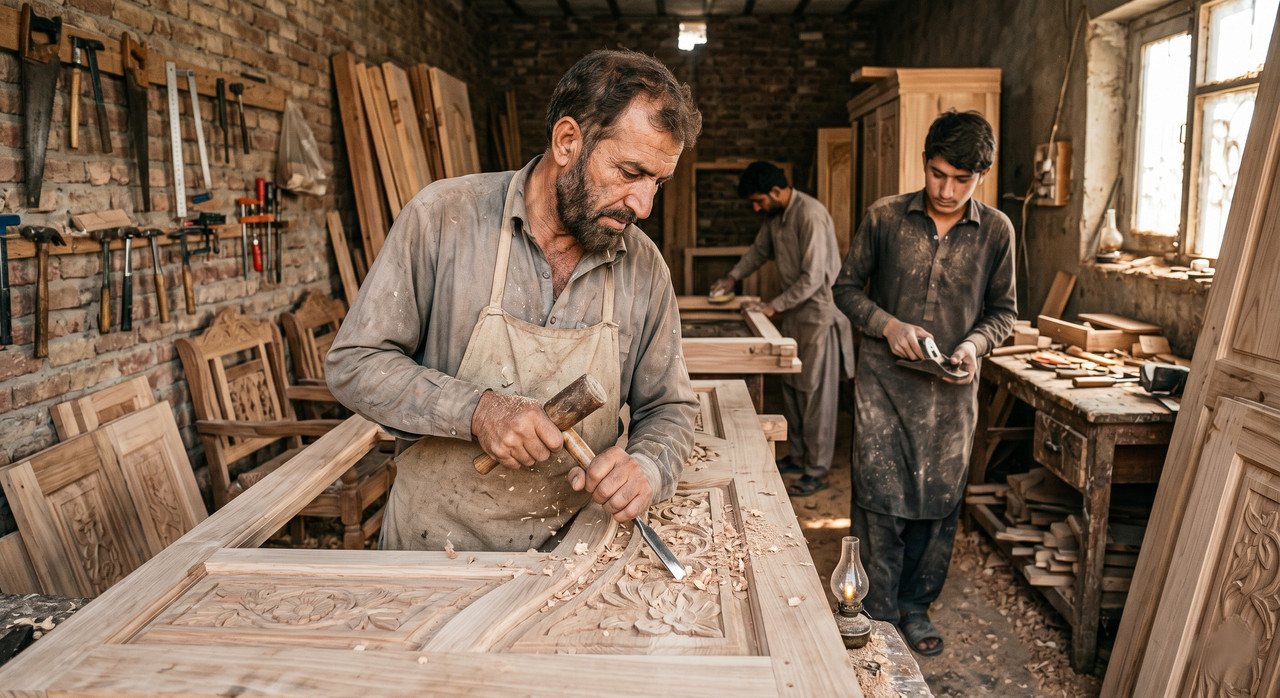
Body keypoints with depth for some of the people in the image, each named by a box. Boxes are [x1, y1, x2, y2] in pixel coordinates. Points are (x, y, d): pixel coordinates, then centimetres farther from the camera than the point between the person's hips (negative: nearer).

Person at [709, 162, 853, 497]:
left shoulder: (811, 216, -23)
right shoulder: (774, 215, 6)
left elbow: (812, 278, -26)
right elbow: (760, 249, 25)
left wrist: (773, 306, -22)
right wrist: (732, 277, 15)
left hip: (818, 314, -9)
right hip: (792, 312, 9)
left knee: (815, 392, -2)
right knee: (791, 386, 15)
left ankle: (817, 471, 8)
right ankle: (798, 455, 29)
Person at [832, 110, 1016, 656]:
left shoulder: (996, 231, 2)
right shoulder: (885, 217, -3)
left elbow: (1004, 309, 11)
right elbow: (847, 287, 4)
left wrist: (975, 342, -10)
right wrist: (886, 324, -12)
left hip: (951, 390, 2)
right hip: (884, 381, -1)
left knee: (939, 502, 10)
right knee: (878, 497, -1)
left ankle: (915, 605, 30)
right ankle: (876, 615, 16)